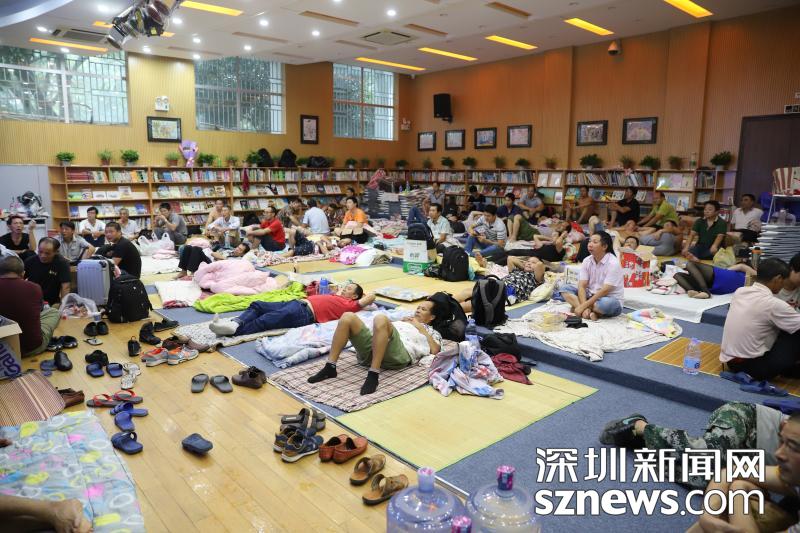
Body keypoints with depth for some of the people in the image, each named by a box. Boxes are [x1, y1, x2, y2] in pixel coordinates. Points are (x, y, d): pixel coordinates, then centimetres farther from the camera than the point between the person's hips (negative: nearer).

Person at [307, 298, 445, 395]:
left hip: (399, 354, -5)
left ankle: (373, 374, -36)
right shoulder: (406, 321, 41)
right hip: (372, 348, 6)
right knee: (348, 317, -16)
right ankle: (330, 367, -19)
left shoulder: (432, 332, 27)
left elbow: (435, 350, 3)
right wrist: (398, 321, 22)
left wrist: (421, 328, 11)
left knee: (381, 318, -33)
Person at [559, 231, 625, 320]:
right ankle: (590, 312, -27)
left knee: (607, 303, -40)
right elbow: (582, 286, -9)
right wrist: (584, 307, -26)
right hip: (591, 296, 6)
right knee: (565, 289, -11)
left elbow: (604, 291, -24)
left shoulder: (613, 263, -18)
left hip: (611, 300, -6)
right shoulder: (587, 261, -2)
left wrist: (583, 306, -26)